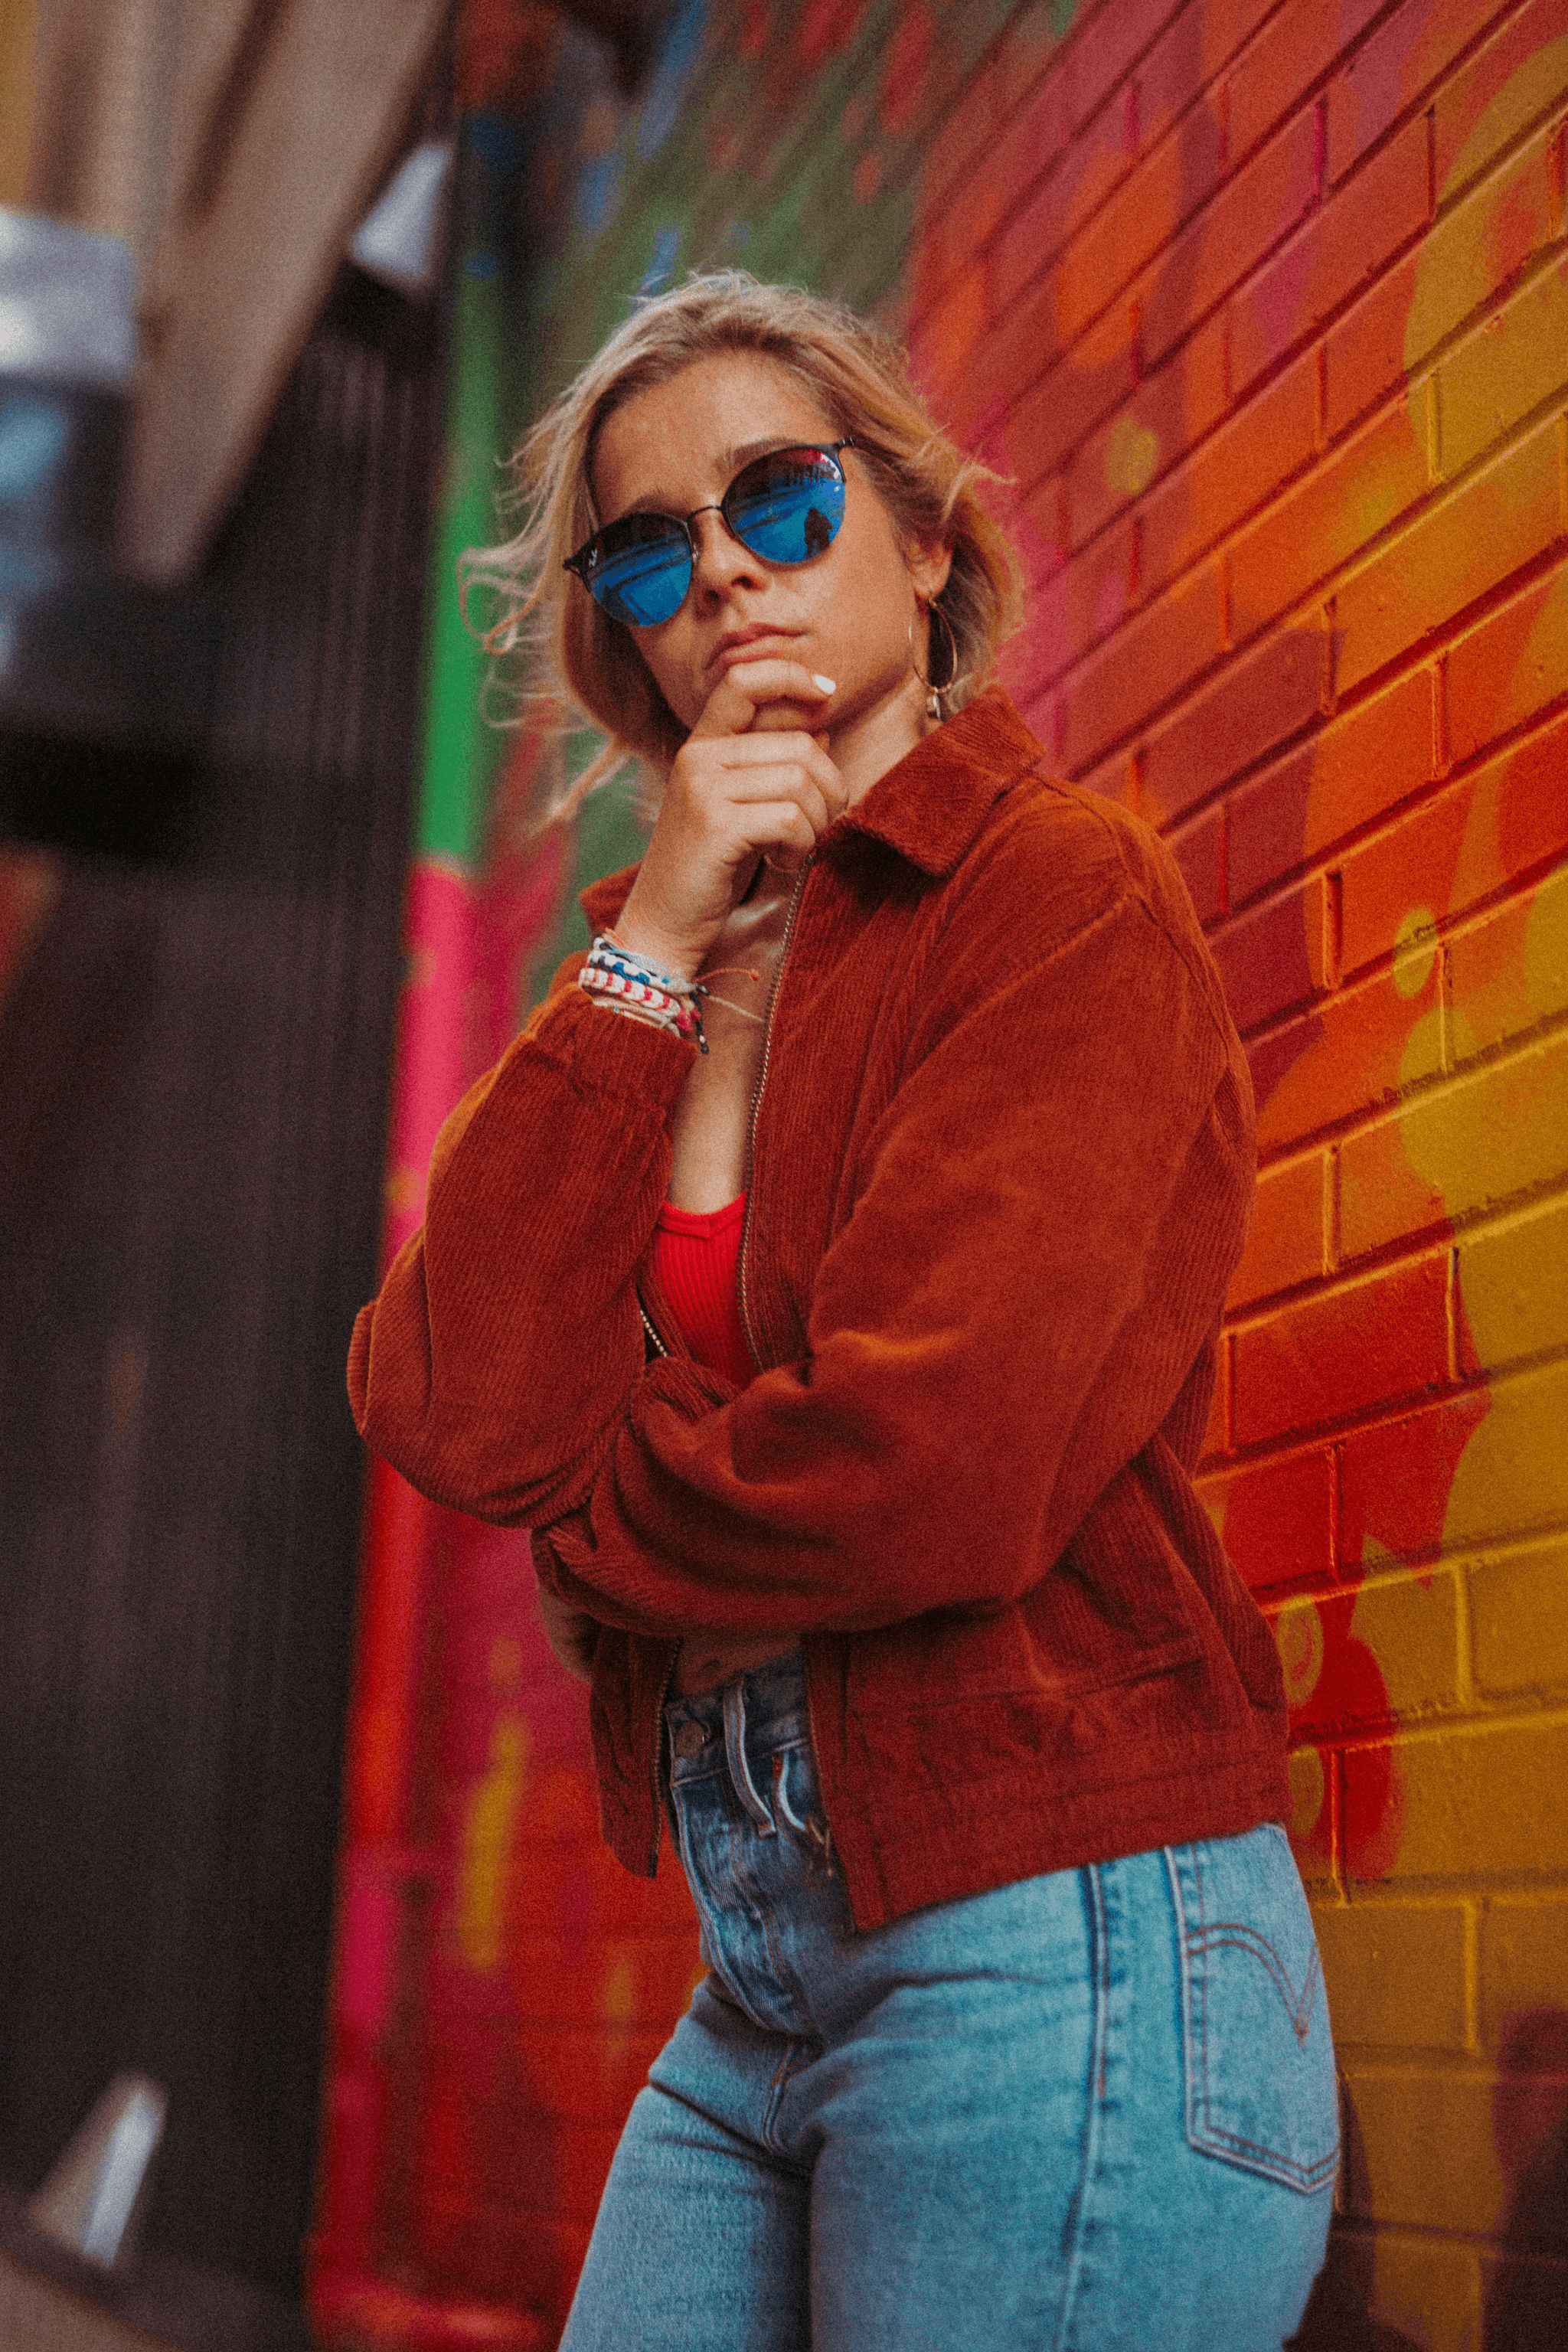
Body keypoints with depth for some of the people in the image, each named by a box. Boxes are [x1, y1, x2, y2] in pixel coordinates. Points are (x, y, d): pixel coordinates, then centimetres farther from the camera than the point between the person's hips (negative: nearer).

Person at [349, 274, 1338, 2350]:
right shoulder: (663, 977, 12)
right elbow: (450, 1414, -4)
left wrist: (588, 1521, -1)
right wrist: (650, 953, -7)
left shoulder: (1067, 895, -7)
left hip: (1052, 1951, -6)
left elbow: (926, 1465, -19)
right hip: (758, 1979, 6)